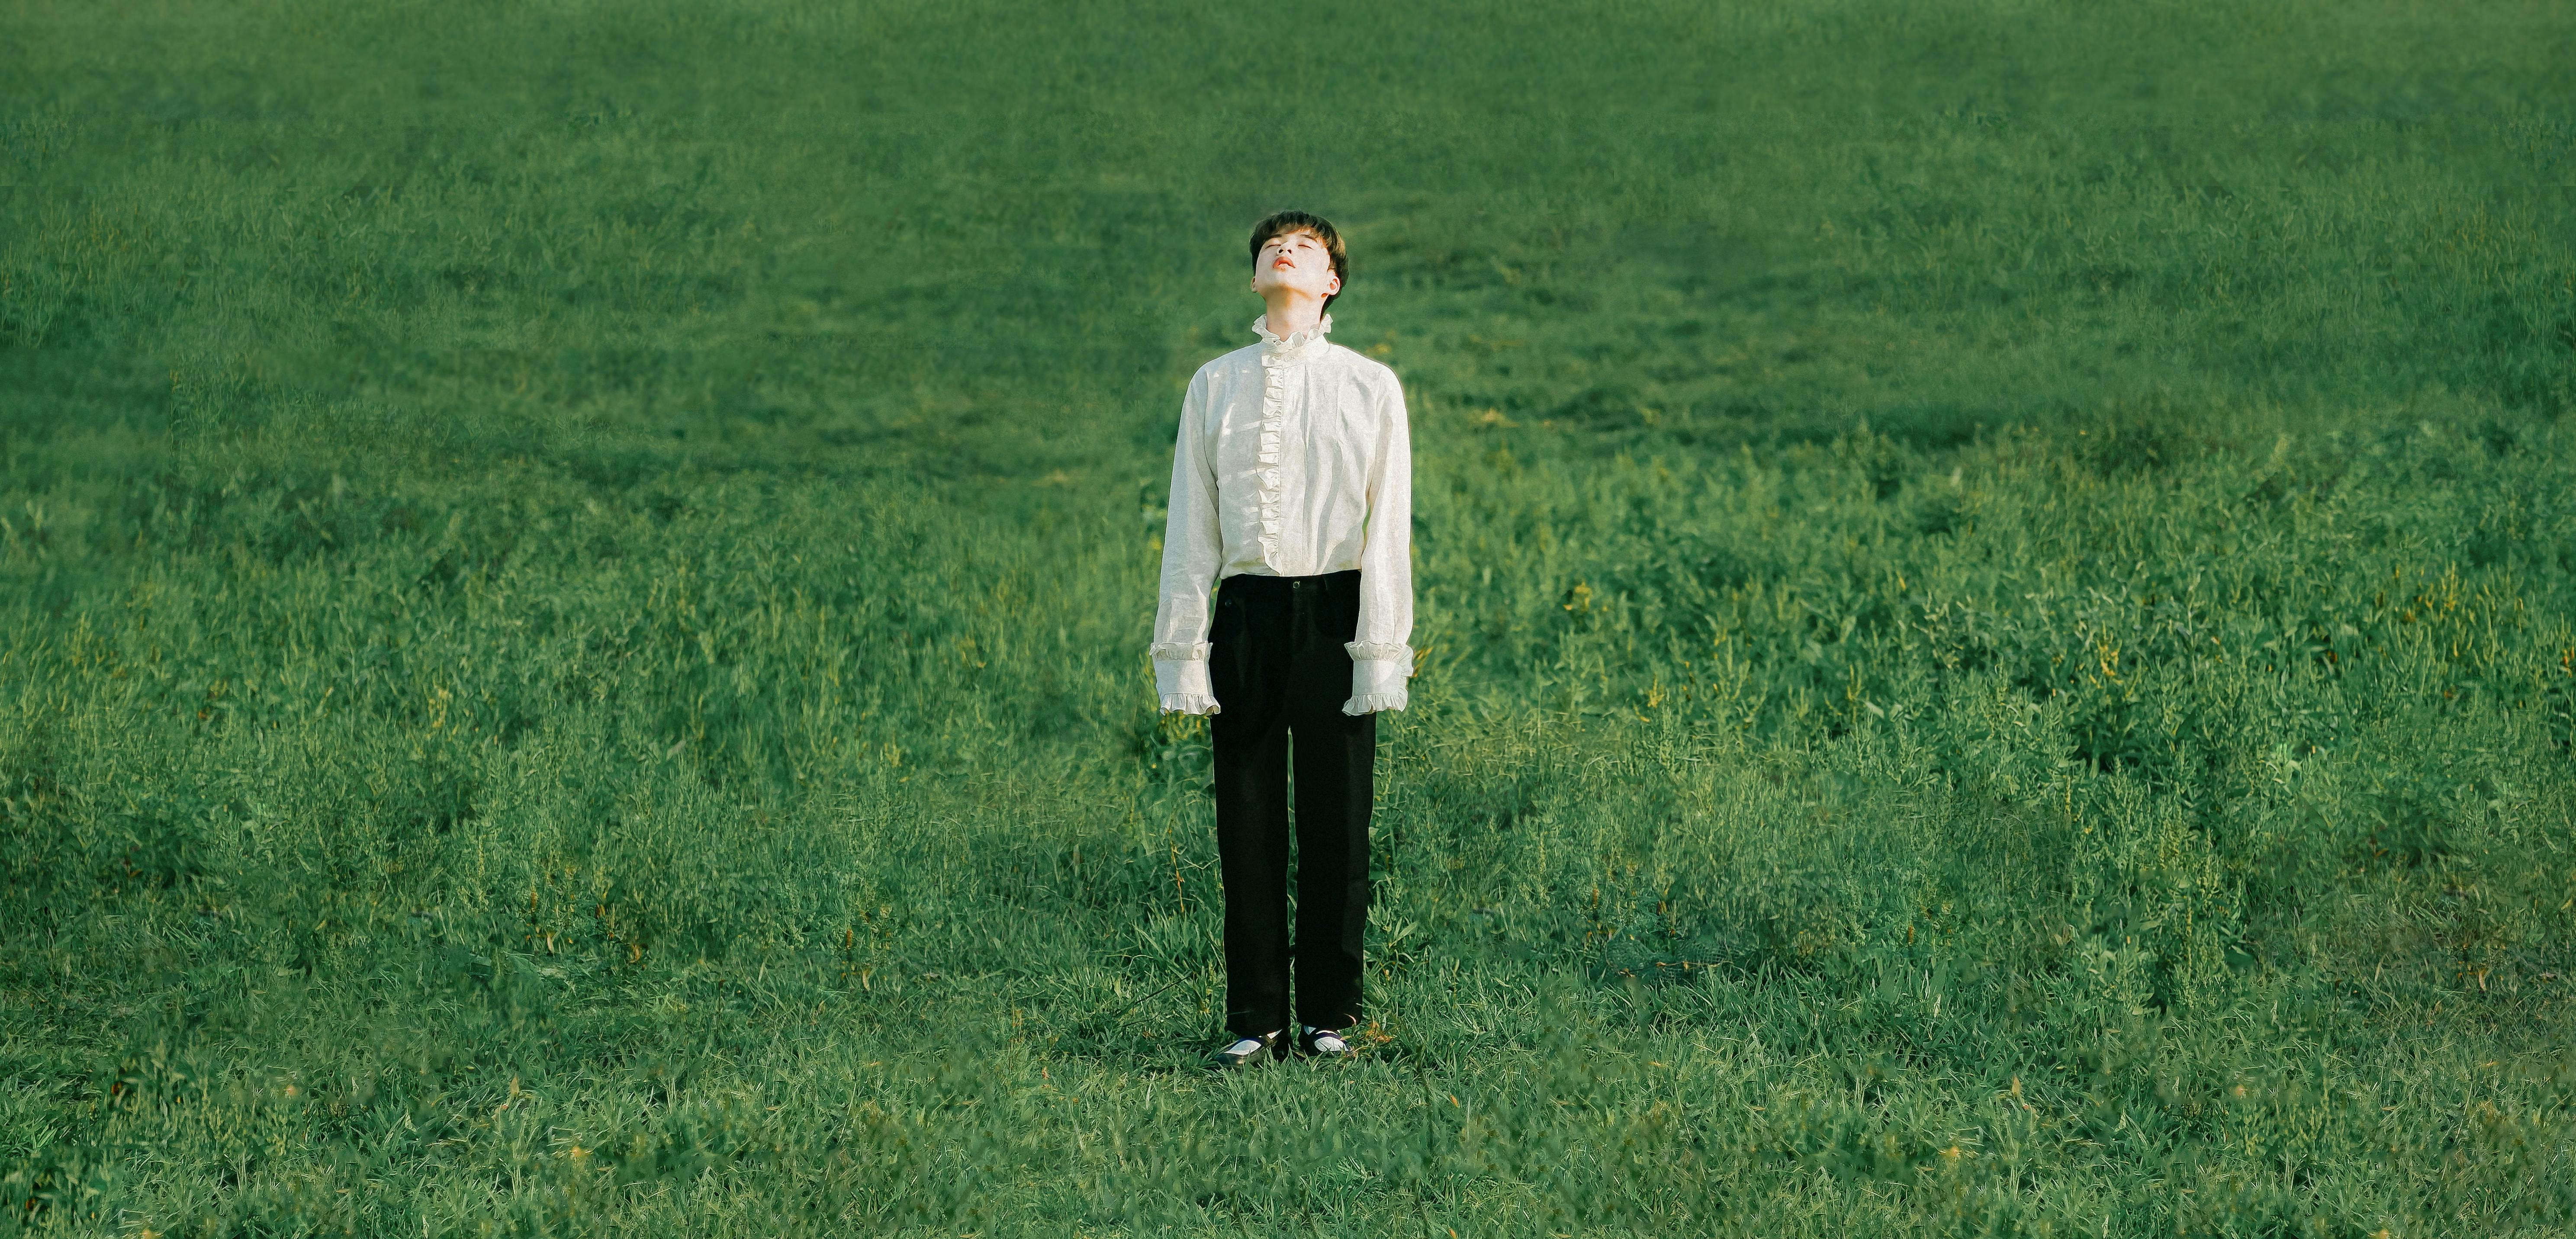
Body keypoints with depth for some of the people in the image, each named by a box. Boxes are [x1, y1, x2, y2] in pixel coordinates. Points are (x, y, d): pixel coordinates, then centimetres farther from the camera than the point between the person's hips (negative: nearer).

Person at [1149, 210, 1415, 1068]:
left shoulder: (1371, 386, 3)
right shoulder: (1214, 387, 8)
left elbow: (1389, 526, 1)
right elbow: (1189, 526, 8)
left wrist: (1382, 650, -6)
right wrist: (1181, 652, 2)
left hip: (1334, 610, -1)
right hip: (1245, 611, 1)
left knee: (1336, 825, 3)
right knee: (1247, 826, 4)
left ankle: (1329, 1018, 14)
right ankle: (1254, 1020, 12)